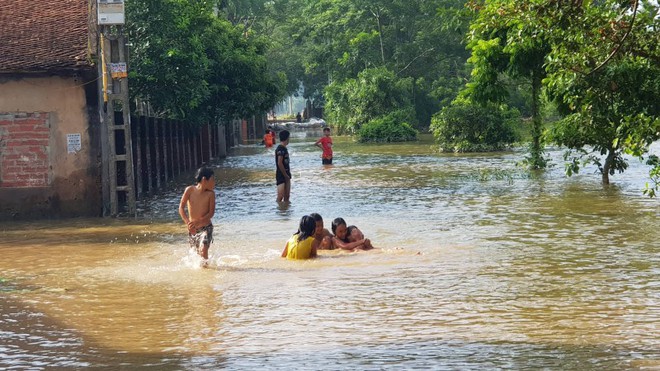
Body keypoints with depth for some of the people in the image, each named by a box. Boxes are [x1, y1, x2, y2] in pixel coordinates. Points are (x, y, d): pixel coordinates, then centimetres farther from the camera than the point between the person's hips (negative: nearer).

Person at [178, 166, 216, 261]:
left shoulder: (210, 194, -10)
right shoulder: (190, 190, -10)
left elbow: (211, 213, -14)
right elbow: (181, 208, -11)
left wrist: (197, 222, -28)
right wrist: (188, 223, -24)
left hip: (205, 228, -2)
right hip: (192, 230, 2)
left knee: (203, 250, -22)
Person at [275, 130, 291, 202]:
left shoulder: (284, 148, 14)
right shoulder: (280, 149, -16)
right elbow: (279, 163, -21)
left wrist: (288, 175, 12)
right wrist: (286, 175, -15)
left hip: (286, 176, 10)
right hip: (281, 176, -10)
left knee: (287, 196, 10)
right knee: (280, 197, -11)